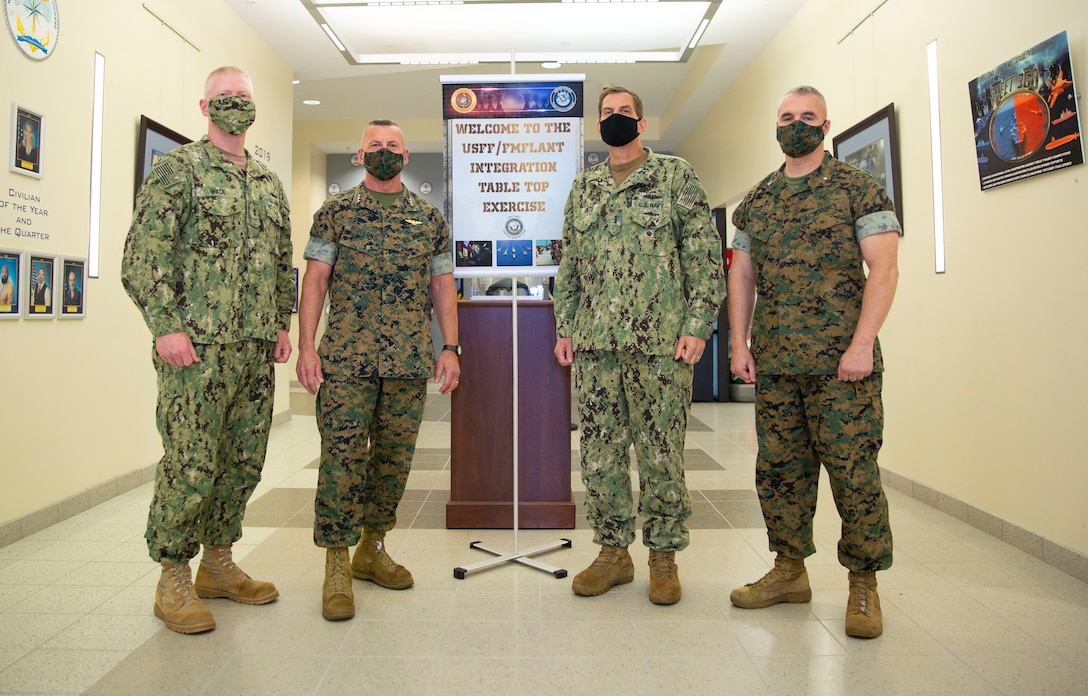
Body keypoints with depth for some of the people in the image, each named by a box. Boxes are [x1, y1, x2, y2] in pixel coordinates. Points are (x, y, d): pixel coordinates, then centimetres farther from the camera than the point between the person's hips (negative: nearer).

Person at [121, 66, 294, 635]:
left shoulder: (269, 182, 18)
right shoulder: (178, 168, 0)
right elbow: (143, 255, -7)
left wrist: (282, 322, 14)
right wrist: (166, 327, -15)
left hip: (257, 347, 6)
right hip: (198, 344, -6)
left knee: (244, 462, 10)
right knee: (191, 464, -3)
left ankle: (218, 563, 26)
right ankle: (174, 578, 14)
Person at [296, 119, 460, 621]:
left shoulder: (431, 219, 12)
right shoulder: (335, 213, 6)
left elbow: (443, 284, 11)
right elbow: (315, 279, 2)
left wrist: (450, 347, 3)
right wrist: (306, 346, -7)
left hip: (411, 361, 3)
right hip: (346, 360, -2)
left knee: (395, 457, 9)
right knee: (343, 457, -5)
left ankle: (371, 548, 25)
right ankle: (336, 566, 7)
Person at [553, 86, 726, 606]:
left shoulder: (676, 176, 5)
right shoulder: (582, 188, 17)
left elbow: (705, 255, -1)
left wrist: (697, 325, -9)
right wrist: (564, 328, 11)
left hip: (660, 339, -4)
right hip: (595, 341, 4)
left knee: (661, 451, 2)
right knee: (598, 450, 7)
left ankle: (664, 556, 18)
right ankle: (613, 552, 21)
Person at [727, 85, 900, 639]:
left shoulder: (857, 189, 1)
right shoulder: (755, 201, 15)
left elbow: (884, 268, -6)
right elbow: (741, 275, 15)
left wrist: (862, 344, -15)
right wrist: (738, 344, 5)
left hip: (840, 361, -4)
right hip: (772, 363, 5)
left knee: (853, 469, -1)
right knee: (779, 469, 10)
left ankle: (863, 583, 15)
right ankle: (789, 569, 25)